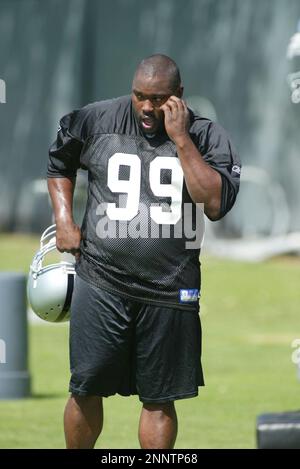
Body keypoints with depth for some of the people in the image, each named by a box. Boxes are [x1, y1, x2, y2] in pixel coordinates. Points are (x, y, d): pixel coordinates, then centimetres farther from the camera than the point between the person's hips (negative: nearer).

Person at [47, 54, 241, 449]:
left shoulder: (206, 136, -2)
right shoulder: (96, 121, 2)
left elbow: (215, 204, -16)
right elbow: (59, 163, 22)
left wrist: (180, 139, -18)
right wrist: (64, 221, 9)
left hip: (169, 294, -1)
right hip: (101, 285, 1)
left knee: (159, 399, 4)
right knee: (86, 389, 1)